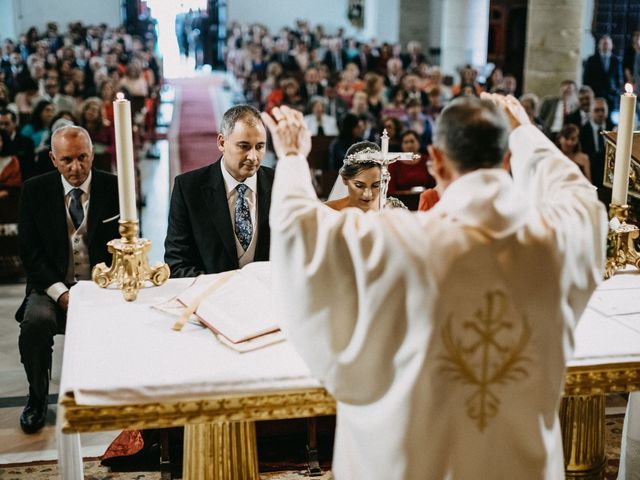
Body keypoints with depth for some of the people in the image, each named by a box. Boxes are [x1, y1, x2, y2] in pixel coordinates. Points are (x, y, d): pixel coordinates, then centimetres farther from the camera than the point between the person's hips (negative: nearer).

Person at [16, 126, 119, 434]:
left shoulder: (115, 188, -1)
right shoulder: (34, 191, 1)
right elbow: (30, 252, -1)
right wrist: (61, 293, -15)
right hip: (53, 287, 1)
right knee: (35, 321, -30)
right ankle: (37, 399, -3)